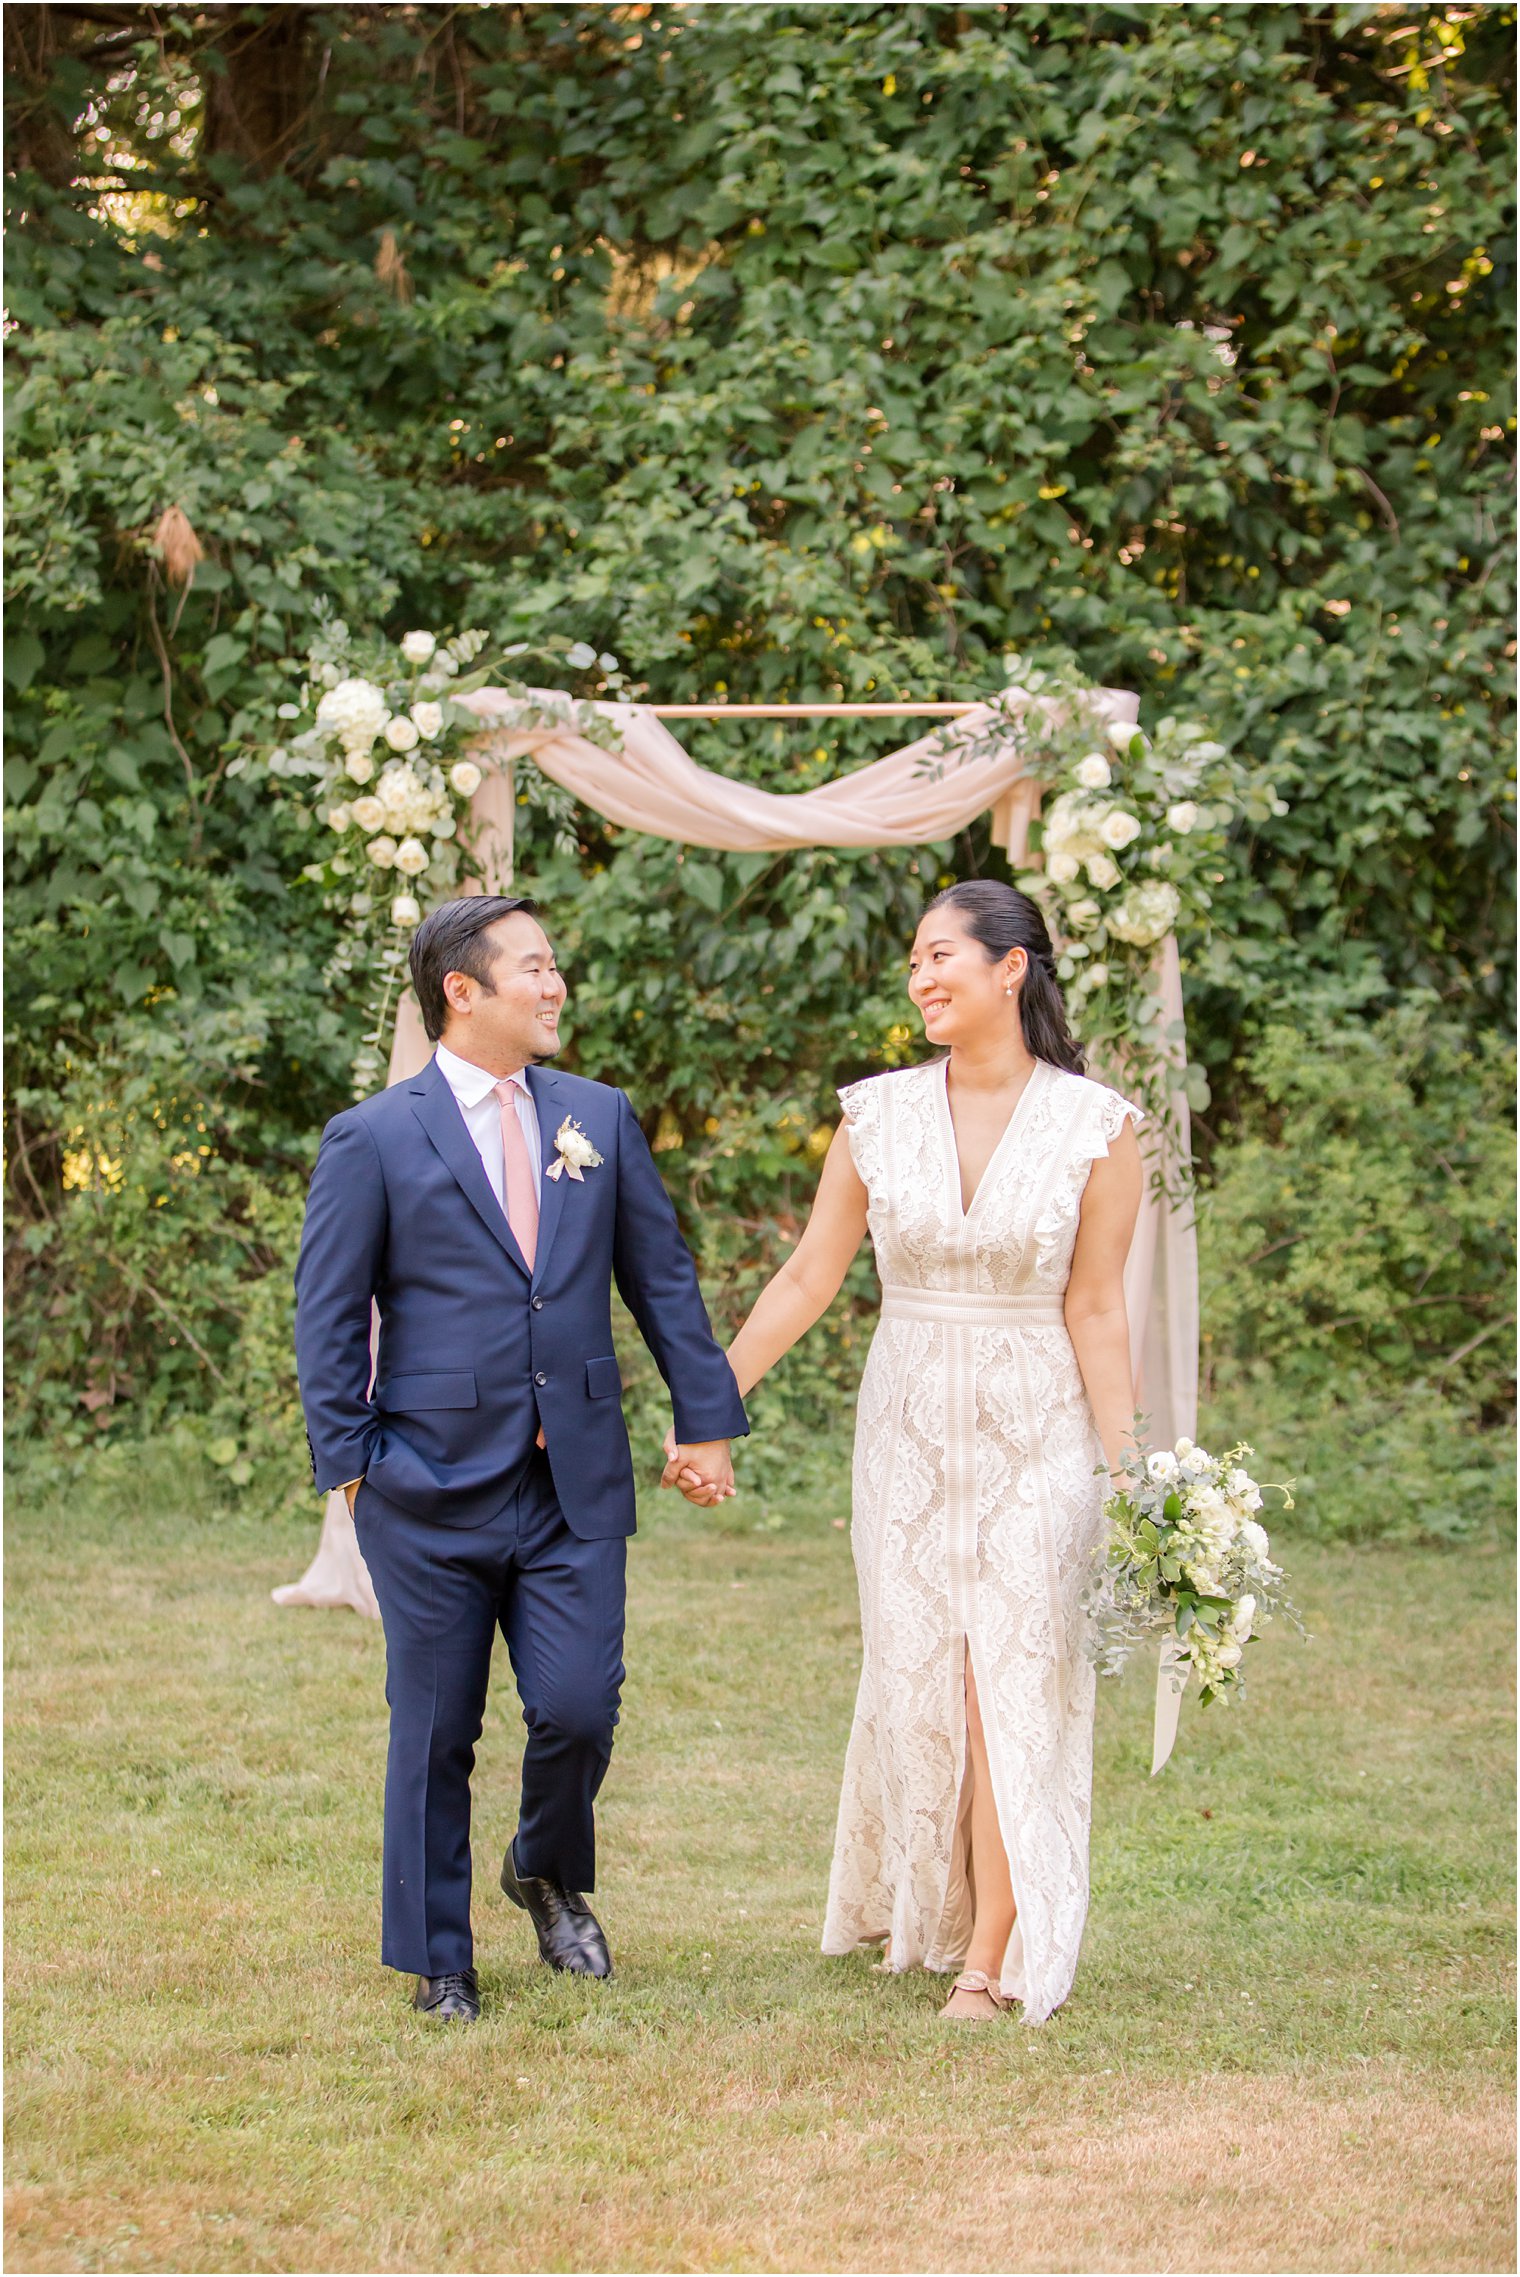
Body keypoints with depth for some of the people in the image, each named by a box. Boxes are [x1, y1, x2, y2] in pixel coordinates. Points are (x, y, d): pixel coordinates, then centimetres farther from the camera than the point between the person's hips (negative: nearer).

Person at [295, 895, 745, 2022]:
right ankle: (437, 1957, 21)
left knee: (578, 1708, -5)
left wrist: (707, 1421, 8)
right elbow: (329, 1317, -1)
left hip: (577, 1488, 3)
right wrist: (351, 1460, -6)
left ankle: (550, 1872, 26)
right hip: (435, 1489, -3)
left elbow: (663, 1276, 12)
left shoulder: (600, 1118, 8)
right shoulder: (373, 1140, -3)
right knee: (436, 1733, 5)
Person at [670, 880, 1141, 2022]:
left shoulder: (1095, 1125, -7)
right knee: (914, 1679, 8)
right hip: (909, 1425, 3)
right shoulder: (879, 1113, 0)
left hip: (1036, 1433, -3)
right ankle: (919, 1912, 24)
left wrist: (1126, 1472, -8)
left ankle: (994, 1957, 0)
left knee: (1011, 1685, -5)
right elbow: (808, 1277, 5)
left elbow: (1095, 1309, -5)